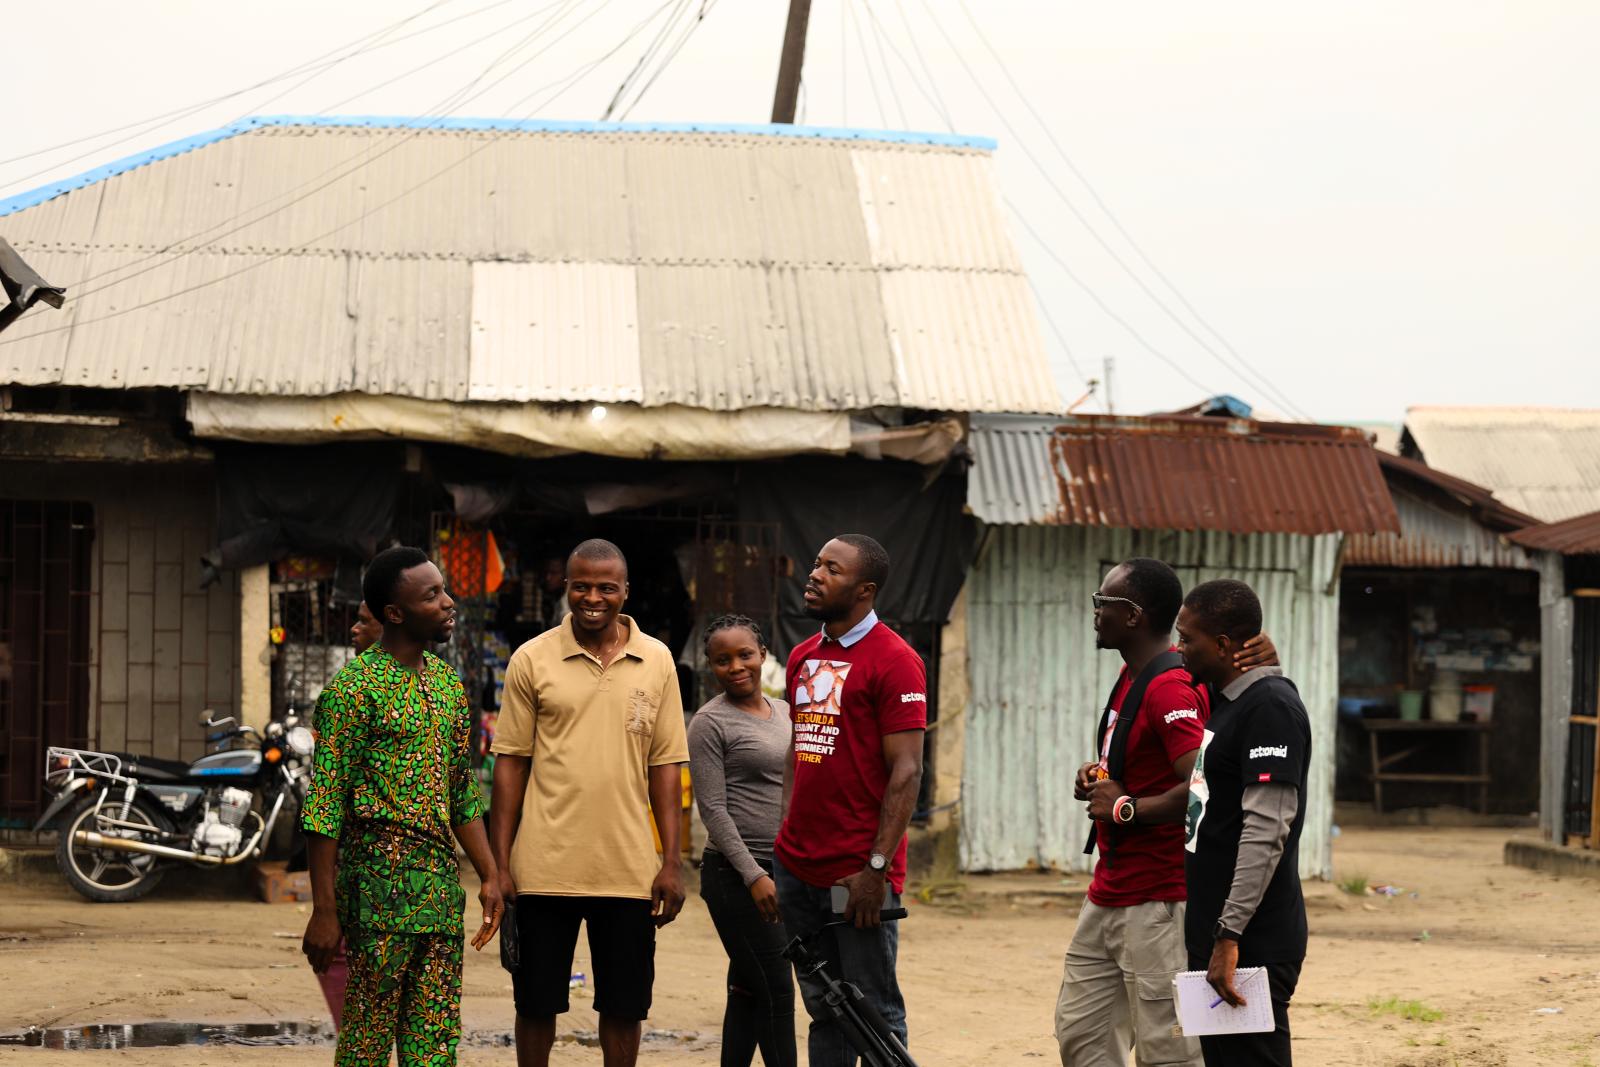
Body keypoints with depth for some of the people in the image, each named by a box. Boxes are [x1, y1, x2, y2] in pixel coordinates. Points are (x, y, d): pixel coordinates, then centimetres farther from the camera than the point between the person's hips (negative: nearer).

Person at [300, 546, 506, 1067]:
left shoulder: (447, 682, 14)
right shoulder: (353, 687, -9)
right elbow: (324, 805, -11)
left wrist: (489, 875, 15)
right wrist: (324, 910, -15)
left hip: (442, 886, 7)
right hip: (380, 882, -7)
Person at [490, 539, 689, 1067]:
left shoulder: (656, 661, 4)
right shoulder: (532, 660, 0)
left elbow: (665, 765, 6)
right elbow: (510, 764, 2)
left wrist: (671, 863, 2)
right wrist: (500, 865, -1)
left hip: (629, 868, 1)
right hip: (545, 867, -1)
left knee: (624, 1008, 7)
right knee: (536, 1004, 6)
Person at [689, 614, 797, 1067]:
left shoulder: (783, 713, 14)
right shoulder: (711, 723, -6)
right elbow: (713, 810, -12)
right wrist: (754, 876, -18)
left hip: (784, 871, 7)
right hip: (737, 873, -7)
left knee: (749, 990, 10)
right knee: (775, 991, -8)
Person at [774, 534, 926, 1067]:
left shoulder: (894, 660, -8)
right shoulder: (803, 657, 15)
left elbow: (906, 771, -12)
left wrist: (876, 868, -17)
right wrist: (786, 841, 11)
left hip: (858, 875, -7)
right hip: (798, 870, 7)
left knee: (875, 1014, -2)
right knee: (824, 1011, 12)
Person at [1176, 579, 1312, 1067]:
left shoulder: (1271, 707, -14)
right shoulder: (1221, 701, 16)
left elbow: (1266, 830, -22)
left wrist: (1229, 935, -25)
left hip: (1251, 945, -10)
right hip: (1211, 934, 10)